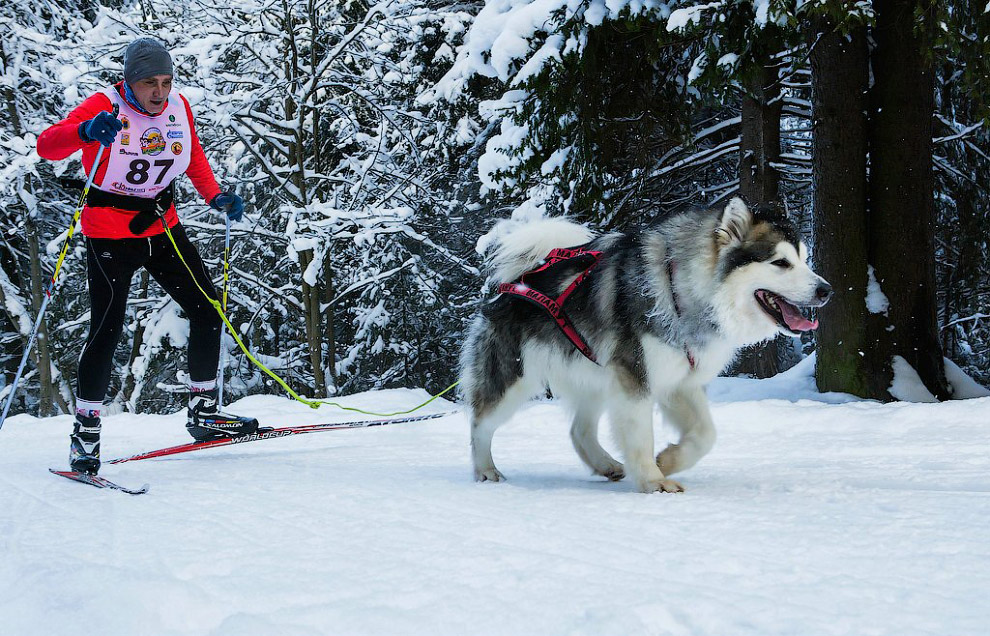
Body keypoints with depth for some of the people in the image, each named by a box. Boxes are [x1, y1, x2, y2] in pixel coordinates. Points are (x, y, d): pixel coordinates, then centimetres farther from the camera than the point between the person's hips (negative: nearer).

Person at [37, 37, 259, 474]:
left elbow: (194, 158, 18)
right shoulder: (104, 107, -17)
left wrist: (216, 197, 1)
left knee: (208, 310, 2)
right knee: (108, 328, -13)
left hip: (162, 226, 6)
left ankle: (203, 412, 15)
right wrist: (87, 131, -50)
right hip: (109, 232, -6)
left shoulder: (178, 108, -1)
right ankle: (85, 431, -2)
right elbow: (46, 146, -30)